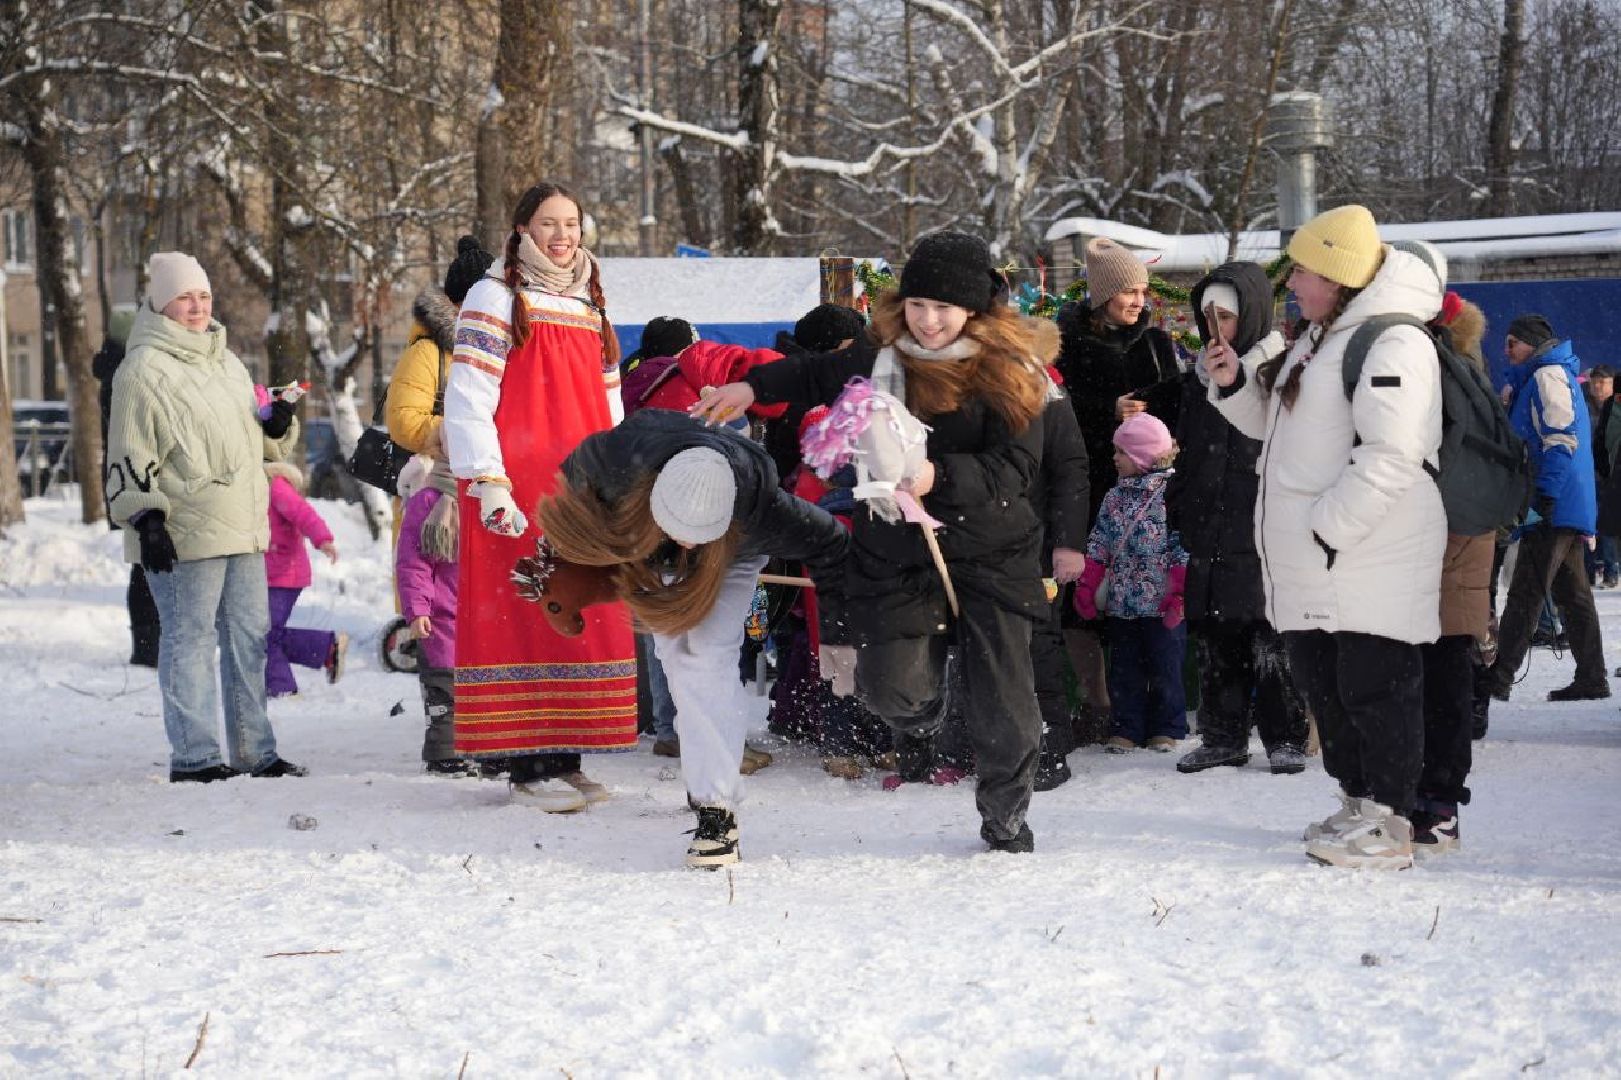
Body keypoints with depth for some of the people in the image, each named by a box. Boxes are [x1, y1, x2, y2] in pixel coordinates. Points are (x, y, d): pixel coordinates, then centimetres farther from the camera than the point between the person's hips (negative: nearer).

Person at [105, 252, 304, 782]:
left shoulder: (227, 361, 18)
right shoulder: (144, 369, -7)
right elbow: (129, 458, -10)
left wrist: (277, 425, 8)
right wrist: (146, 519, -17)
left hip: (244, 528, 8)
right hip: (185, 535, -8)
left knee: (249, 638, 11)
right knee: (190, 640, -4)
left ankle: (253, 751, 18)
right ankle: (193, 756, 2)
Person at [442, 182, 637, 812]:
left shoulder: (588, 305, 20)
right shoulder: (495, 299, 0)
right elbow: (466, 398, -7)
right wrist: (488, 483, -16)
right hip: (519, 489, -6)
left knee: (583, 617, 4)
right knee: (523, 614, -8)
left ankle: (566, 759, 11)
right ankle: (528, 768, -5)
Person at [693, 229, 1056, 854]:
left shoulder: (1007, 371, -11)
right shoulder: (880, 358, 2)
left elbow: (1016, 468, -19)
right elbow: (817, 376, 25)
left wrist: (940, 477, -31)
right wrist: (753, 387, 24)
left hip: (990, 551, -3)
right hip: (897, 550, 3)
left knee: (1001, 694, -3)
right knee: (889, 685, -5)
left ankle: (1005, 818, 20)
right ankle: (924, 714, 35)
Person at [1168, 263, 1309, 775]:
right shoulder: (1199, 377, 15)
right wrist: (1178, 511, 15)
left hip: (1263, 533, -6)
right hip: (1209, 534, 6)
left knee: (1271, 639, -2)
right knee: (1214, 641, 8)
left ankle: (1285, 738, 7)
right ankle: (1222, 737, 17)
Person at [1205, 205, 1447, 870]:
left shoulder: (1392, 342, -15)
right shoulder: (1316, 339, 17)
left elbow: (1389, 457, -24)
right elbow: (1277, 425, 27)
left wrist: (1328, 527, -23)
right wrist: (1235, 383, 9)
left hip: (1370, 559, -10)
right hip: (1310, 565, 10)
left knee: (1375, 687, -5)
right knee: (1323, 684, 15)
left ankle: (1389, 824, 1)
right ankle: (1358, 804, 27)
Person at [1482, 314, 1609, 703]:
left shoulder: (1547, 376, -9)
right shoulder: (1557, 374, 22)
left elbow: (1562, 439, -19)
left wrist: (1544, 496, -24)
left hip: (1554, 506, -10)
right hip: (1572, 507, 10)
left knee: (1525, 593, -10)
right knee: (1573, 594, 10)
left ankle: (1499, 678, -12)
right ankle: (1591, 678, 11)